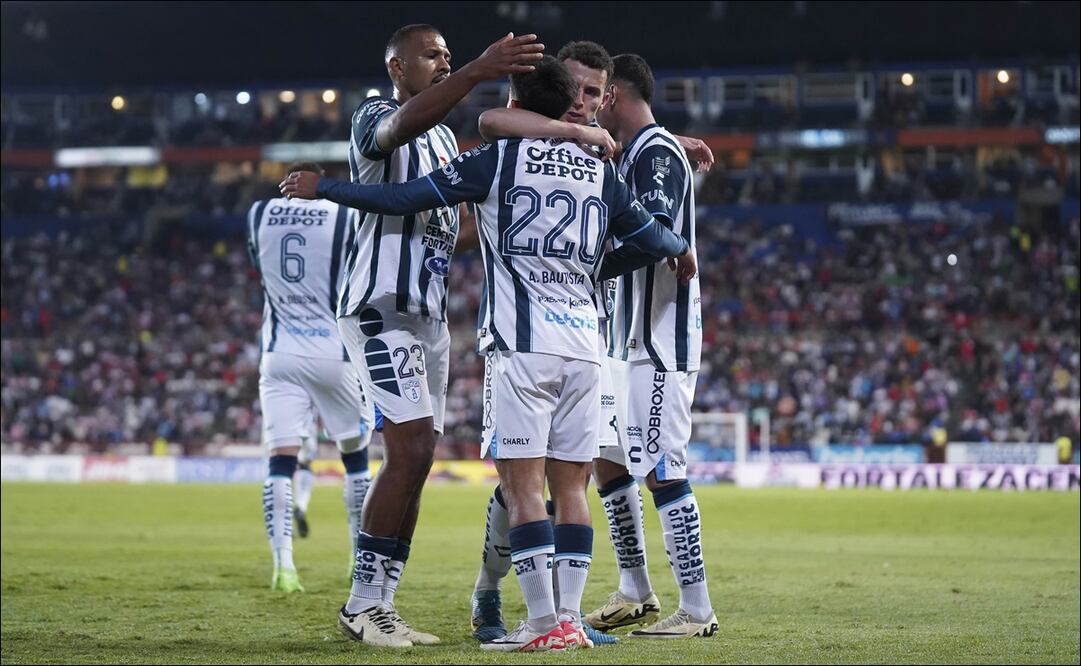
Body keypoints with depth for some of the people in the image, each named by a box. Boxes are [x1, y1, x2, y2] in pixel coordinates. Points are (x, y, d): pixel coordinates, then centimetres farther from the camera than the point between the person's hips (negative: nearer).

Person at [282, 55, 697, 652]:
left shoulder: (498, 160, 0)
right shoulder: (600, 172, 13)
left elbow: (404, 198, -1)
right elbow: (648, 234, 23)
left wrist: (322, 188, 11)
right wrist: (683, 252, 46)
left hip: (521, 343, -5)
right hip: (583, 344, 5)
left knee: (523, 484, -5)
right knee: (570, 485, 8)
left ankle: (544, 624, -10)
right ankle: (569, 620, 4)